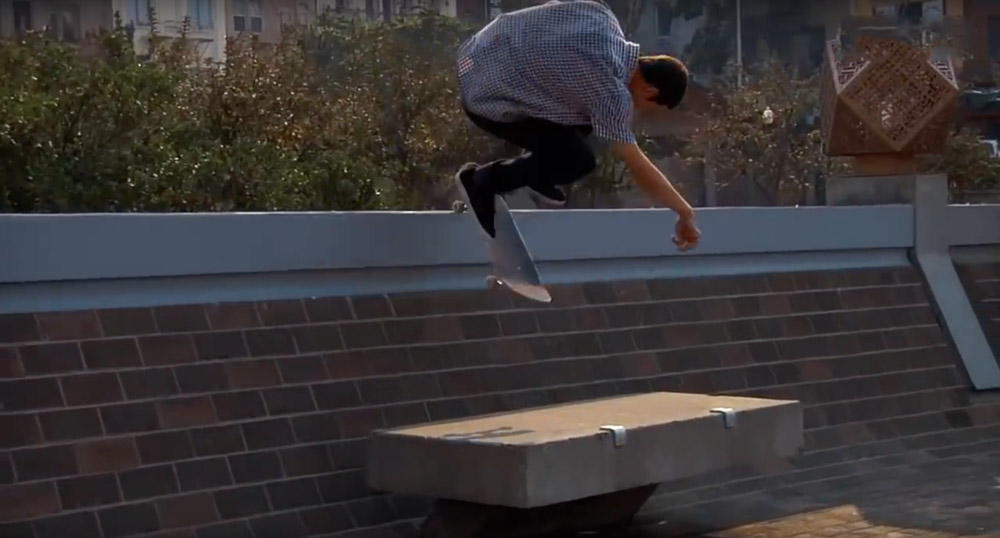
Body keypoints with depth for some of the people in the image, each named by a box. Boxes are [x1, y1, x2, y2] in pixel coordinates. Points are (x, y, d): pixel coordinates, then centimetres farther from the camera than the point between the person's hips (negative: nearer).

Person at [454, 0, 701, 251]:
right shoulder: (610, 92, -23)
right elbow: (639, 168, -18)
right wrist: (685, 214, -9)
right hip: (487, 95, -9)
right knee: (579, 161, -8)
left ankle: (535, 176, 25)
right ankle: (483, 181, 4)